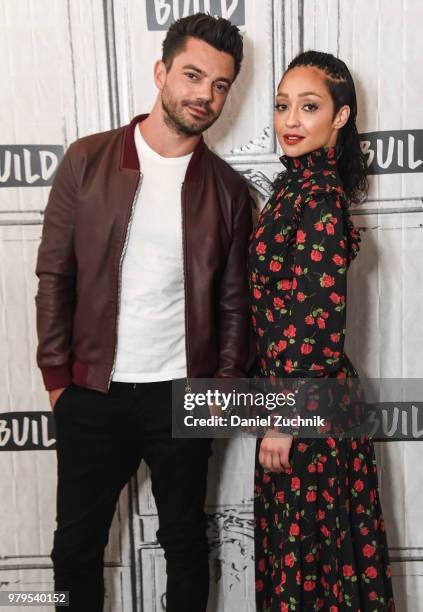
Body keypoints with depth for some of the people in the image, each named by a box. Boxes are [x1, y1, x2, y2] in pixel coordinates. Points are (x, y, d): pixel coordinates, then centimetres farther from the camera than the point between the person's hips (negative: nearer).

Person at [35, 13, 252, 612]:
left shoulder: (227, 188, 2)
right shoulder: (88, 160, -2)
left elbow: (233, 300, 6)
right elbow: (54, 276, -1)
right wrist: (57, 377, -4)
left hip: (182, 397, 1)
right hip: (91, 396, 0)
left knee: (185, 541, 16)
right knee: (77, 544, 15)